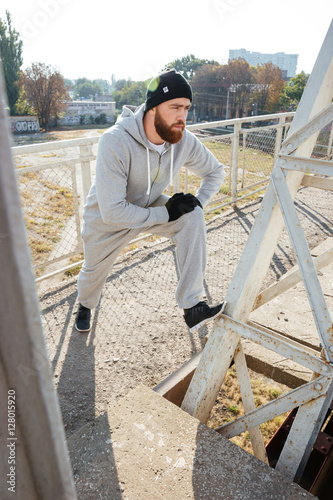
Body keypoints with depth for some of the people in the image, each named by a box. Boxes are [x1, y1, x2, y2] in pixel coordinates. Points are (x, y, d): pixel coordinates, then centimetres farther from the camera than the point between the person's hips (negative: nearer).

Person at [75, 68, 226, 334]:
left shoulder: (184, 141, -21)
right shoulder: (116, 142, -36)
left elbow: (216, 171, -1)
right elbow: (113, 211, -38)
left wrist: (198, 201, -19)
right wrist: (166, 214, -33)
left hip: (149, 206, 3)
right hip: (107, 219, -2)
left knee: (192, 218, -24)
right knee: (94, 271, 17)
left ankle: (192, 307, -19)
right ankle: (85, 305, 57)